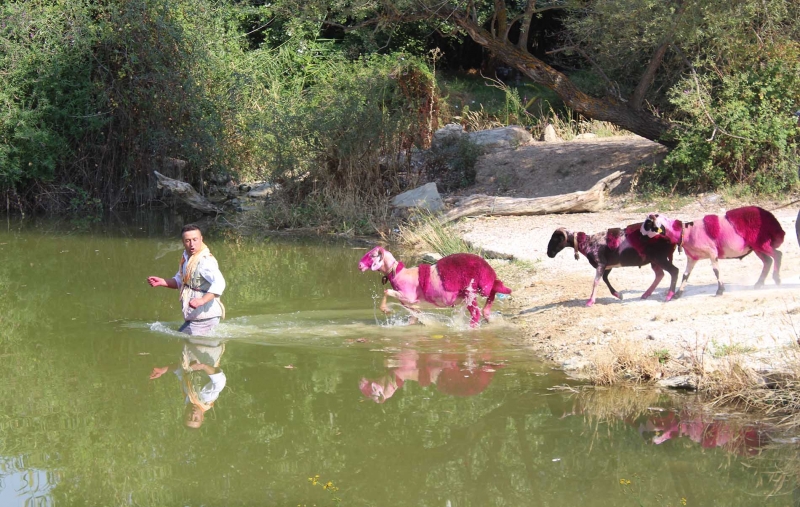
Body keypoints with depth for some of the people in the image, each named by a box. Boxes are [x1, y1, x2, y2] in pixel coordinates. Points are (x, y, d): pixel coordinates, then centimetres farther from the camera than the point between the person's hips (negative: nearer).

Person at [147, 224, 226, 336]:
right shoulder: (186, 256, 7)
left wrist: (202, 300, -48)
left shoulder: (205, 261, -22)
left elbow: (219, 283, -37)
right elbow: (179, 281, 23)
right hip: (194, 316, 10)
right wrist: (162, 282, 7)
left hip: (205, 318, -10)